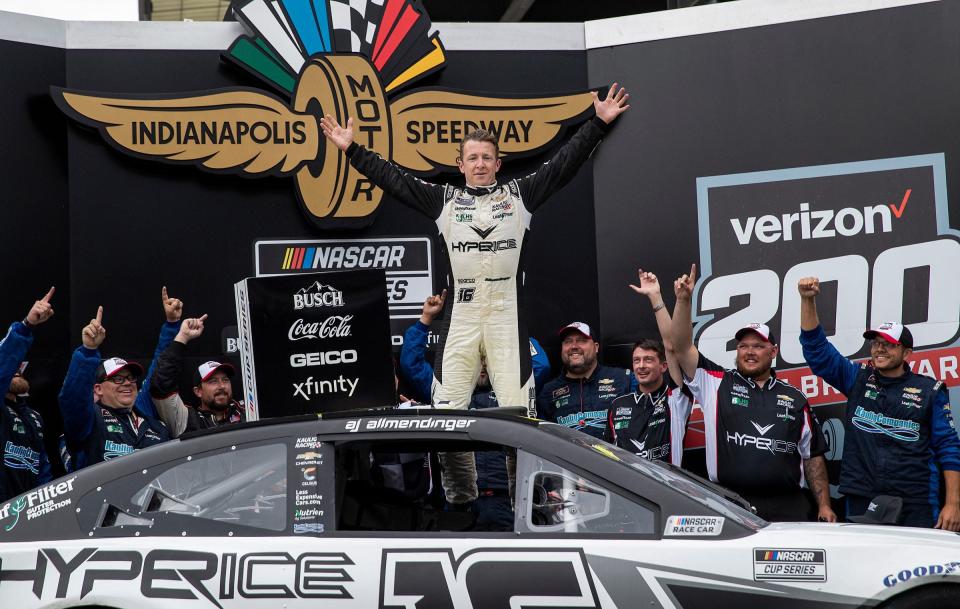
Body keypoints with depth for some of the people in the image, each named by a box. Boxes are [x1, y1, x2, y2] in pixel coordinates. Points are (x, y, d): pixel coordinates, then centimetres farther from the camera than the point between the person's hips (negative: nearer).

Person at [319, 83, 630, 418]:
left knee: (518, 411, -1)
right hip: (460, 317, 1)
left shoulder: (519, 195, 10)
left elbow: (564, 164, 7)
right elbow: (393, 179, 11)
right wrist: (351, 149, 8)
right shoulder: (445, 199, 11)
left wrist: (599, 123, 2)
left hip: (507, 316, -1)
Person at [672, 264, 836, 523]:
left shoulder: (794, 399, 15)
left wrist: (824, 506, 8)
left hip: (787, 508, 2)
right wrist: (683, 300, -12)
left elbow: (813, 457, 16)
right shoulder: (717, 384, 10)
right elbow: (682, 348, -1)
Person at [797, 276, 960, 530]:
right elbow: (816, 348, 7)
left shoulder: (929, 390, 5)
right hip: (861, 502, 2)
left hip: (915, 506, -2)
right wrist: (808, 300, -5)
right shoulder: (858, 379, 11)